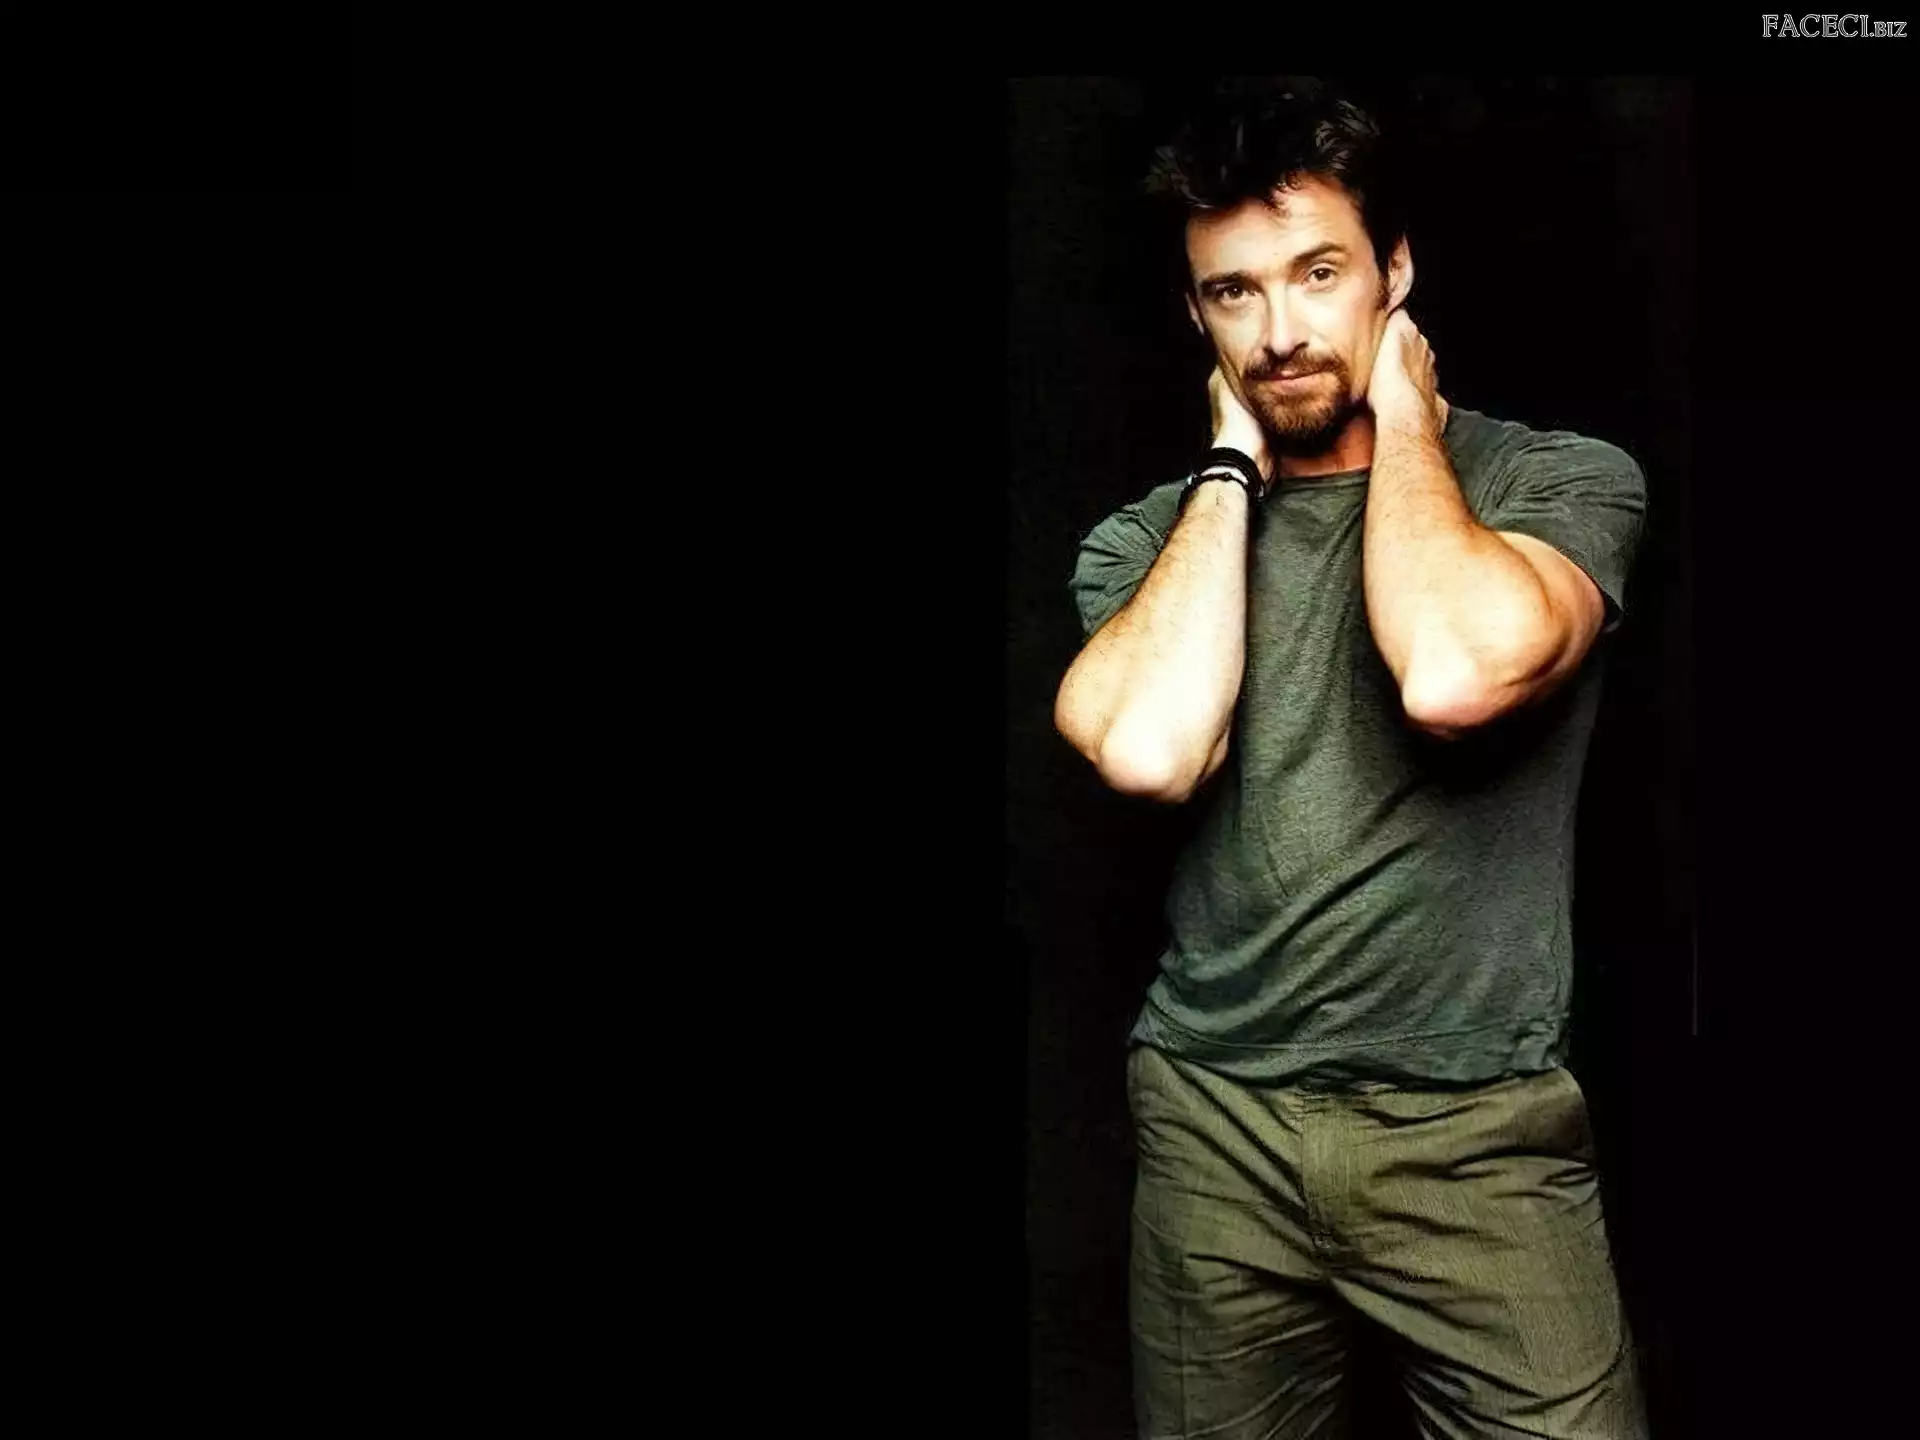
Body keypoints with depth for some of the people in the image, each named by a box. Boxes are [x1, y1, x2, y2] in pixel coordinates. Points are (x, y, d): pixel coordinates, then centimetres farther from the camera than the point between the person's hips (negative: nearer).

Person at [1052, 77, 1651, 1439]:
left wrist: (1402, 415, -10)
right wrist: (1234, 465, -7)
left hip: (1479, 1126, -2)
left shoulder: (1566, 480, -3)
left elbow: (1453, 675, -25)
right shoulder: (1148, 538, 4)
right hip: (1214, 1120, 2)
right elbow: (1148, 749, -17)